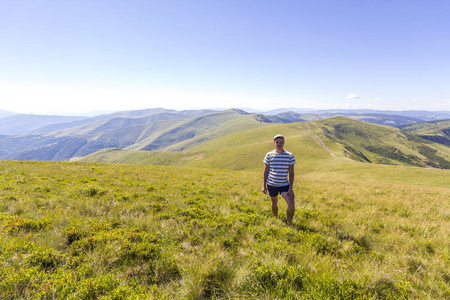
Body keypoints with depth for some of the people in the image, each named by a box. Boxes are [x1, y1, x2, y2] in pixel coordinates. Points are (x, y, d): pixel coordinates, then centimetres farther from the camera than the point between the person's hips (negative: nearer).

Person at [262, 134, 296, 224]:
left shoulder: (290, 156, -3)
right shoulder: (269, 155, -2)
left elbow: (291, 173, -3)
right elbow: (265, 171, 3)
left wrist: (291, 188, -9)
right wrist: (264, 186, 1)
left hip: (284, 185, 0)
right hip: (271, 184, 1)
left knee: (291, 204, -13)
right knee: (274, 203, 15)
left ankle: (289, 223, 10)